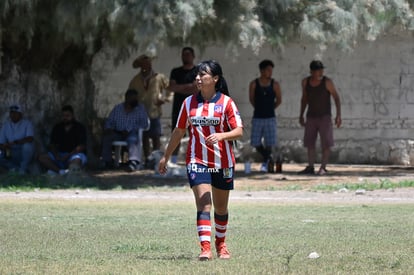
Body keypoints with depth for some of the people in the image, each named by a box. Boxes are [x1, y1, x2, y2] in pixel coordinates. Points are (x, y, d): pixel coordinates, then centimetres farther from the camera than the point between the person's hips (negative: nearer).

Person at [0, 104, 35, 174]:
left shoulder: (27, 123, -7)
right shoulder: (6, 125, 5)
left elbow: (30, 139, -24)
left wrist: (14, 143, -33)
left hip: (25, 153, -3)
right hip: (11, 155, 3)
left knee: (27, 145, -36)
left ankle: (23, 168, -17)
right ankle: (18, 169, -15)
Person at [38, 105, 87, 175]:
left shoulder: (79, 127, -2)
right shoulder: (57, 128, 11)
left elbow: (81, 147, -11)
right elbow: (52, 145, 6)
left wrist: (68, 156, -22)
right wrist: (57, 156, -15)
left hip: (75, 154, -5)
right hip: (60, 155, 5)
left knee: (76, 160, -40)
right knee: (42, 157, -20)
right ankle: (62, 171, -34)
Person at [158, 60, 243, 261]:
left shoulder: (226, 102, -3)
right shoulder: (189, 103, 5)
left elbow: (239, 131, -9)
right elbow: (179, 132, 15)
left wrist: (221, 135, -28)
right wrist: (166, 157, 16)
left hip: (222, 163, 0)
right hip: (197, 161, 0)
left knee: (221, 208, 13)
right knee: (203, 205, -16)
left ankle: (221, 244, 35)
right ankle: (205, 249, -24)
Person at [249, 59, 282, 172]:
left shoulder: (275, 84, -2)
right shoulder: (254, 84, -3)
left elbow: (279, 100, 10)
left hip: (270, 118, -1)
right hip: (257, 118, 1)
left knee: (269, 143, -6)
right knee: (256, 143, 1)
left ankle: (266, 163, 15)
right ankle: (268, 159, 24)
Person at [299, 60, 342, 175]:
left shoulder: (327, 81, -14)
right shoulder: (306, 81, -1)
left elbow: (336, 97, -10)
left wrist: (338, 115, -17)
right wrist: (301, 115, 10)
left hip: (325, 117, -4)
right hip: (311, 117, 4)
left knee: (326, 143, -8)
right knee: (309, 143, 4)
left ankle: (323, 168, -4)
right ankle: (310, 168, 9)